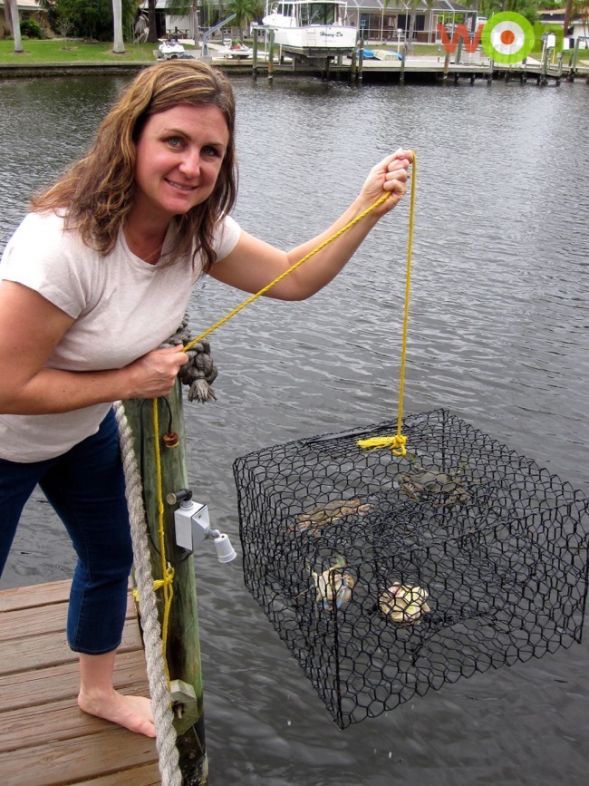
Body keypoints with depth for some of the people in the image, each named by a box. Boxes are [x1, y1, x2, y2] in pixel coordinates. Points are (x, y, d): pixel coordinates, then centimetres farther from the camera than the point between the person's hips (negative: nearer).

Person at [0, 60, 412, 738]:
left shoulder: (196, 232, -13)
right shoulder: (64, 242, -37)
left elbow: (293, 278, -5)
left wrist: (367, 207, -16)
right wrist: (130, 381, -25)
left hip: (84, 431, 7)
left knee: (110, 557, 22)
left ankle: (97, 691, 49)